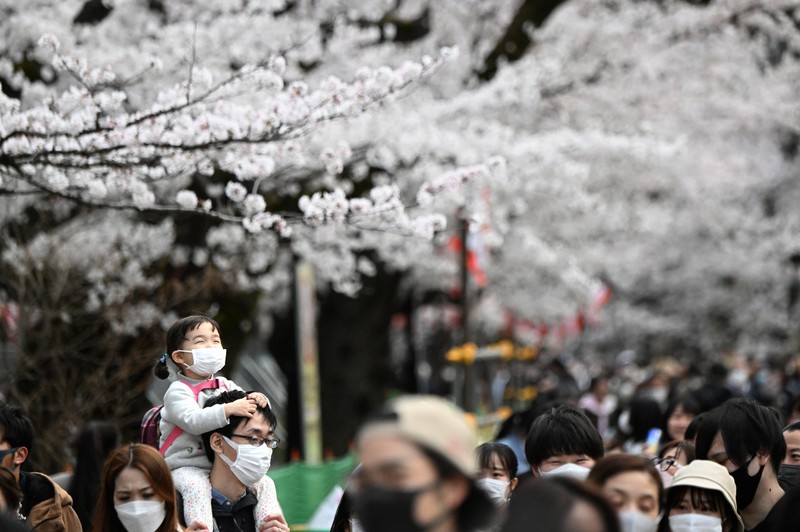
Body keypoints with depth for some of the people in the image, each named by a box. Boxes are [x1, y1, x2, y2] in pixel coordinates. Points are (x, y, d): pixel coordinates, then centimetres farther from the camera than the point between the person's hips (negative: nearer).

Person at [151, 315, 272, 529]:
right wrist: (228, 409, -38)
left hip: (222, 463, 6)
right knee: (196, 486, -36)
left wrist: (258, 400, -17)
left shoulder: (226, 386, 12)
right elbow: (192, 421, -27)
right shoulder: (178, 391, -9)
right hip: (186, 467, -6)